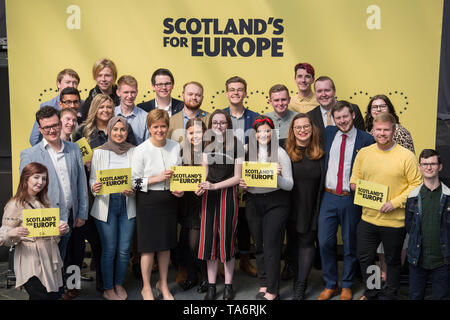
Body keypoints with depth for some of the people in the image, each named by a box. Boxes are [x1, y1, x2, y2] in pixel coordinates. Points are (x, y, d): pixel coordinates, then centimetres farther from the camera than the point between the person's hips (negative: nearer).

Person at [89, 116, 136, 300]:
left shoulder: (133, 152, 3)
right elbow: (92, 178, 5)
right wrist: (94, 187, -17)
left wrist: (133, 191, -11)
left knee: (124, 250, 5)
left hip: (127, 205, 2)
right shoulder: (99, 152, 1)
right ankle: (108, 288, 20)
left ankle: (119, 284, 27)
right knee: (109, 250, 2)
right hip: (105, 204, -1)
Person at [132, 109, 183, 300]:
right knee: (149, 245, 3)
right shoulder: (141, 150, -11)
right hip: (148, 202, -4)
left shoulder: (176, 147, 2)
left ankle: (163, 284, 32)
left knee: (166, 244, 14)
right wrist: (158, 178, -19)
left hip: (169, 200, 4)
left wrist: (181, 189, -3)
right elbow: (134, 181, -10)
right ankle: (146, 288, 22)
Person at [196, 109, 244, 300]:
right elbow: (205, 173, 11)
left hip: (228, 195, -4)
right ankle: (211, 286, 16)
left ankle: (228, 286, 17)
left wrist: (214, 186, -14)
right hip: (209, 197, 4)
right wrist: (201, 186, -10)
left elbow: (237, 177, -5)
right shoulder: (208, 145, 10)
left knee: (227, 239, 1)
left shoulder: (236, 145, -4)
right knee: (209, 239, 5)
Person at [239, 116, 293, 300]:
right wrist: (241, 185, -7)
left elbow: (289, 185, -4)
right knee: (259, 245, 11)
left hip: (276, 203, -4)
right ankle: (263, 283, 25)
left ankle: (272, 291, 4)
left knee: (271, 246, -5)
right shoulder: (247, 152, 6)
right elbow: (241, 177, 15)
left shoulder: (280, 153, -3)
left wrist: (278, 177, -22)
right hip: (253, 203, 4)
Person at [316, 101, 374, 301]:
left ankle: (347, 286, 29)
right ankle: (330, 285, 22)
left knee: (350, 244, 10)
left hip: (351, 199, -3)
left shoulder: (366, 139, -6)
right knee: (325, 242, 4)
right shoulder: (328, 133, 5)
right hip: (329, 196, 3)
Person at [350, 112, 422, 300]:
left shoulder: (406, 156, -9)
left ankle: (389, 295, 35)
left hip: (394, 220, -3)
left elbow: (417, 185, -9)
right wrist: (355, 186, -11)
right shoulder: (363, 153, 3)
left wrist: (395, 202, -18)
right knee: (364, 258, 14)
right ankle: (371, 293, 36)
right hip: (367, 218, 4)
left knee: (393, 261, 14)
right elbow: (354, 180, 12)